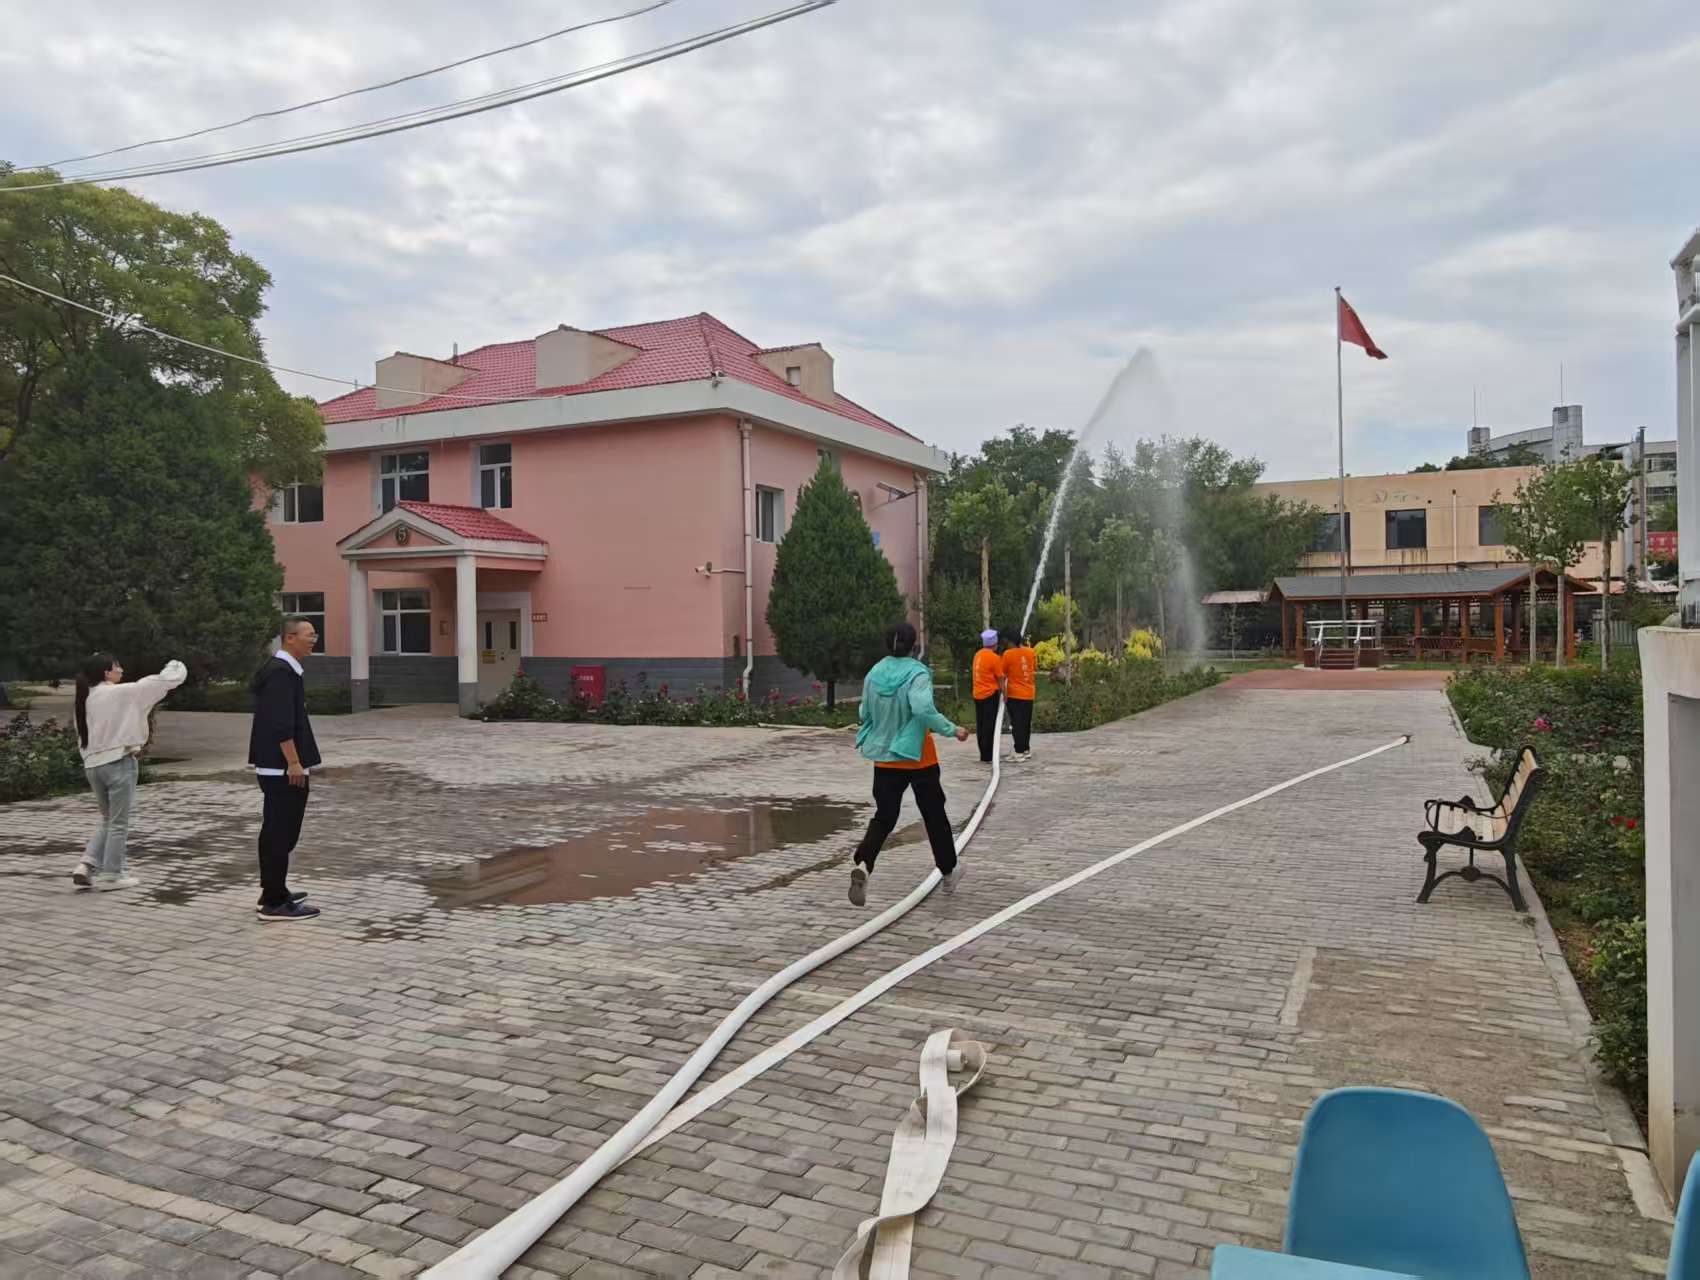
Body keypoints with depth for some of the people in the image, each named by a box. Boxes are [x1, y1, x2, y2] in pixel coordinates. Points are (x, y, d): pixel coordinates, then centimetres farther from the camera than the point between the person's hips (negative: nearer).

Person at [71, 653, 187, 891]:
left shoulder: (85, 699, 8)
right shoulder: (120, 693, -12)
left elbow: (82, 736, 12)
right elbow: (155, 684, -7)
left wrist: (91, 759, 19)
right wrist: (176, 668, 12)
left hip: (93, 765, 7)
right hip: (118, 763, -7)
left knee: (108, 820, 20)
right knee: (119, 822, 5)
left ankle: (87, 866, 9)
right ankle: (110, 875, 10)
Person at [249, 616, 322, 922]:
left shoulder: (280, 669, 16)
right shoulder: (282, 672, -17)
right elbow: (281, 724, -24)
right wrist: (294, 762, -23)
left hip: (274, 765, 11)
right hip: (283, 767, -11)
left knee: (275, 831, 17)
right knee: (281, 832, -6)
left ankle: (273, 894, 27)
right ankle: (275, 903, -2)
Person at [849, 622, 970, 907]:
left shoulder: (874, 673, 0)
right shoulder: (917, 673, -15)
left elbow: (865, 714, 9)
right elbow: (924, 709, -30)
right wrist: (953, 730, -20)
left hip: (884, 758, 4)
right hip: (918, 758, -3)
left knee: (883, 817, 6)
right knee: (934, 815, 15)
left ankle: (862, 865, -19)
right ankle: (949, 873, 28)